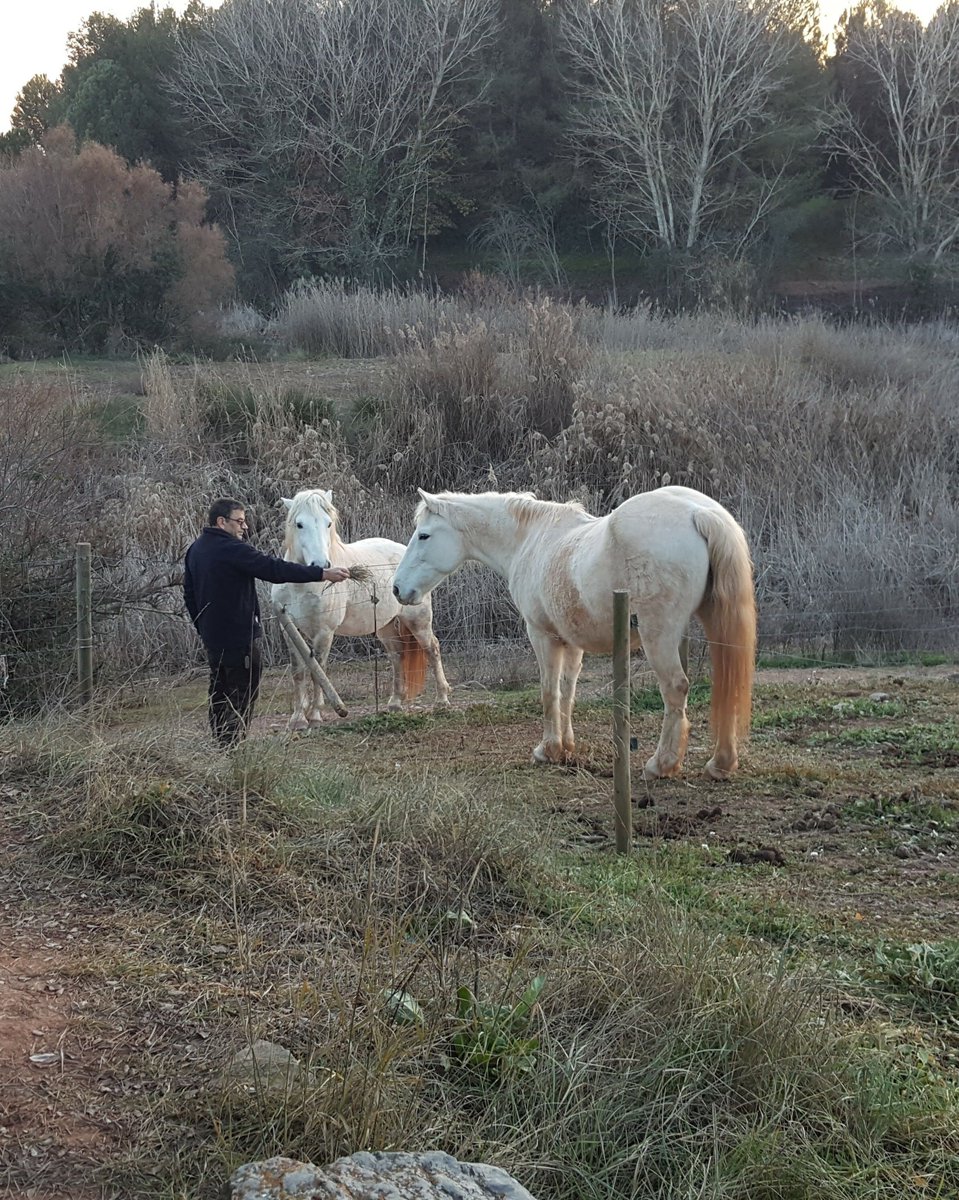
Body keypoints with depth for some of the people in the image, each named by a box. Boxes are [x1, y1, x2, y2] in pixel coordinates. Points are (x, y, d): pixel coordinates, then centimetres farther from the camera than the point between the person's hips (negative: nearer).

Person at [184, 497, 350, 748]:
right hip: (239, 636, -9)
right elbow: (274, 569, -24)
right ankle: (235, 743, -8)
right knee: (244, 697, -4)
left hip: (212, 636, 9)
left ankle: (222, 742, 18)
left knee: (219, 694, 15)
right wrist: (322, 573, -24)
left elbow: (189, 594, 19)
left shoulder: (194, 550, 11)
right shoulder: (231, 549, -18)